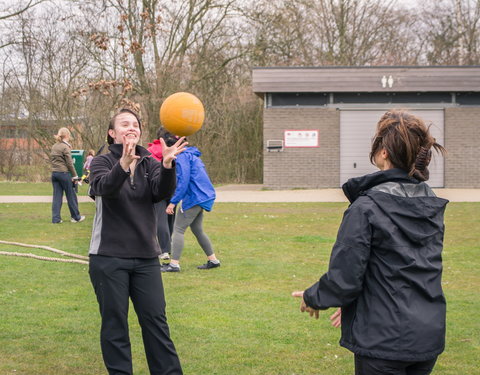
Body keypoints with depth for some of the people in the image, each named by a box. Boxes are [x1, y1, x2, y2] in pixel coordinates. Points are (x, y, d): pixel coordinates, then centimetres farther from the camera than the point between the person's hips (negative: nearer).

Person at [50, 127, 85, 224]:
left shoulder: (54, 147, 11)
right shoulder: (65, 147, -11)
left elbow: (51, 159, 16)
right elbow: (69, 163, -12)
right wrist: (75, 176, -6)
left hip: (54, 173, 7)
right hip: (64, 173, -7)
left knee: (57, 196, 7)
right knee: (71, 196, 6)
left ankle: (56, 218, 4)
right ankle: (76, 217, 15)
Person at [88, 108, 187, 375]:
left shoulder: (149, 164, 6)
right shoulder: (103, 162, -2)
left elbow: (163, 192, -13)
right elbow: (104, 187, -24)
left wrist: (167, 165, -33)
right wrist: (124, 163, -44)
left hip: (146, 256, 3)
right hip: (109, 257, -3)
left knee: (156, 320, 5)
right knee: (114, 322, 3)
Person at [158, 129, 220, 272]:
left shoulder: (182, 157, -13)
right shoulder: (191, 154, 18)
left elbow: (183, 181, -21)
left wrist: (173, 202, -19)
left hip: (194, 198, -10)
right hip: (203, 197, 10)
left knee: (178, 229, -6)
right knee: (197, 230, 19)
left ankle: (174, 264, -9)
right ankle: (213, 260, 22)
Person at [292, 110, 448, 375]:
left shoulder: (366, 208, -17)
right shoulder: (433, 204, 5)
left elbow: (344, 279, -16)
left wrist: (313, 298, 6)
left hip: (384, 341, -6)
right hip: (430, 338, 6)